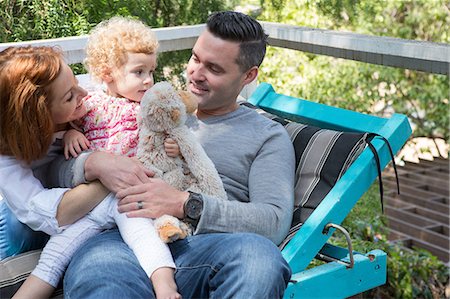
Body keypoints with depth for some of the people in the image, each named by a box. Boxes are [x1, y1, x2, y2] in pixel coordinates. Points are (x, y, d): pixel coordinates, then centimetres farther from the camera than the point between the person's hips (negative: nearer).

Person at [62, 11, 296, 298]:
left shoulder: (268, 136, 17)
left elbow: (275, 221, -1)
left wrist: (185, 204, -13)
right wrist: (94, 164, -8)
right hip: (127, 238, -1)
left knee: (259, 255, -36)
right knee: (94, 273, -39)